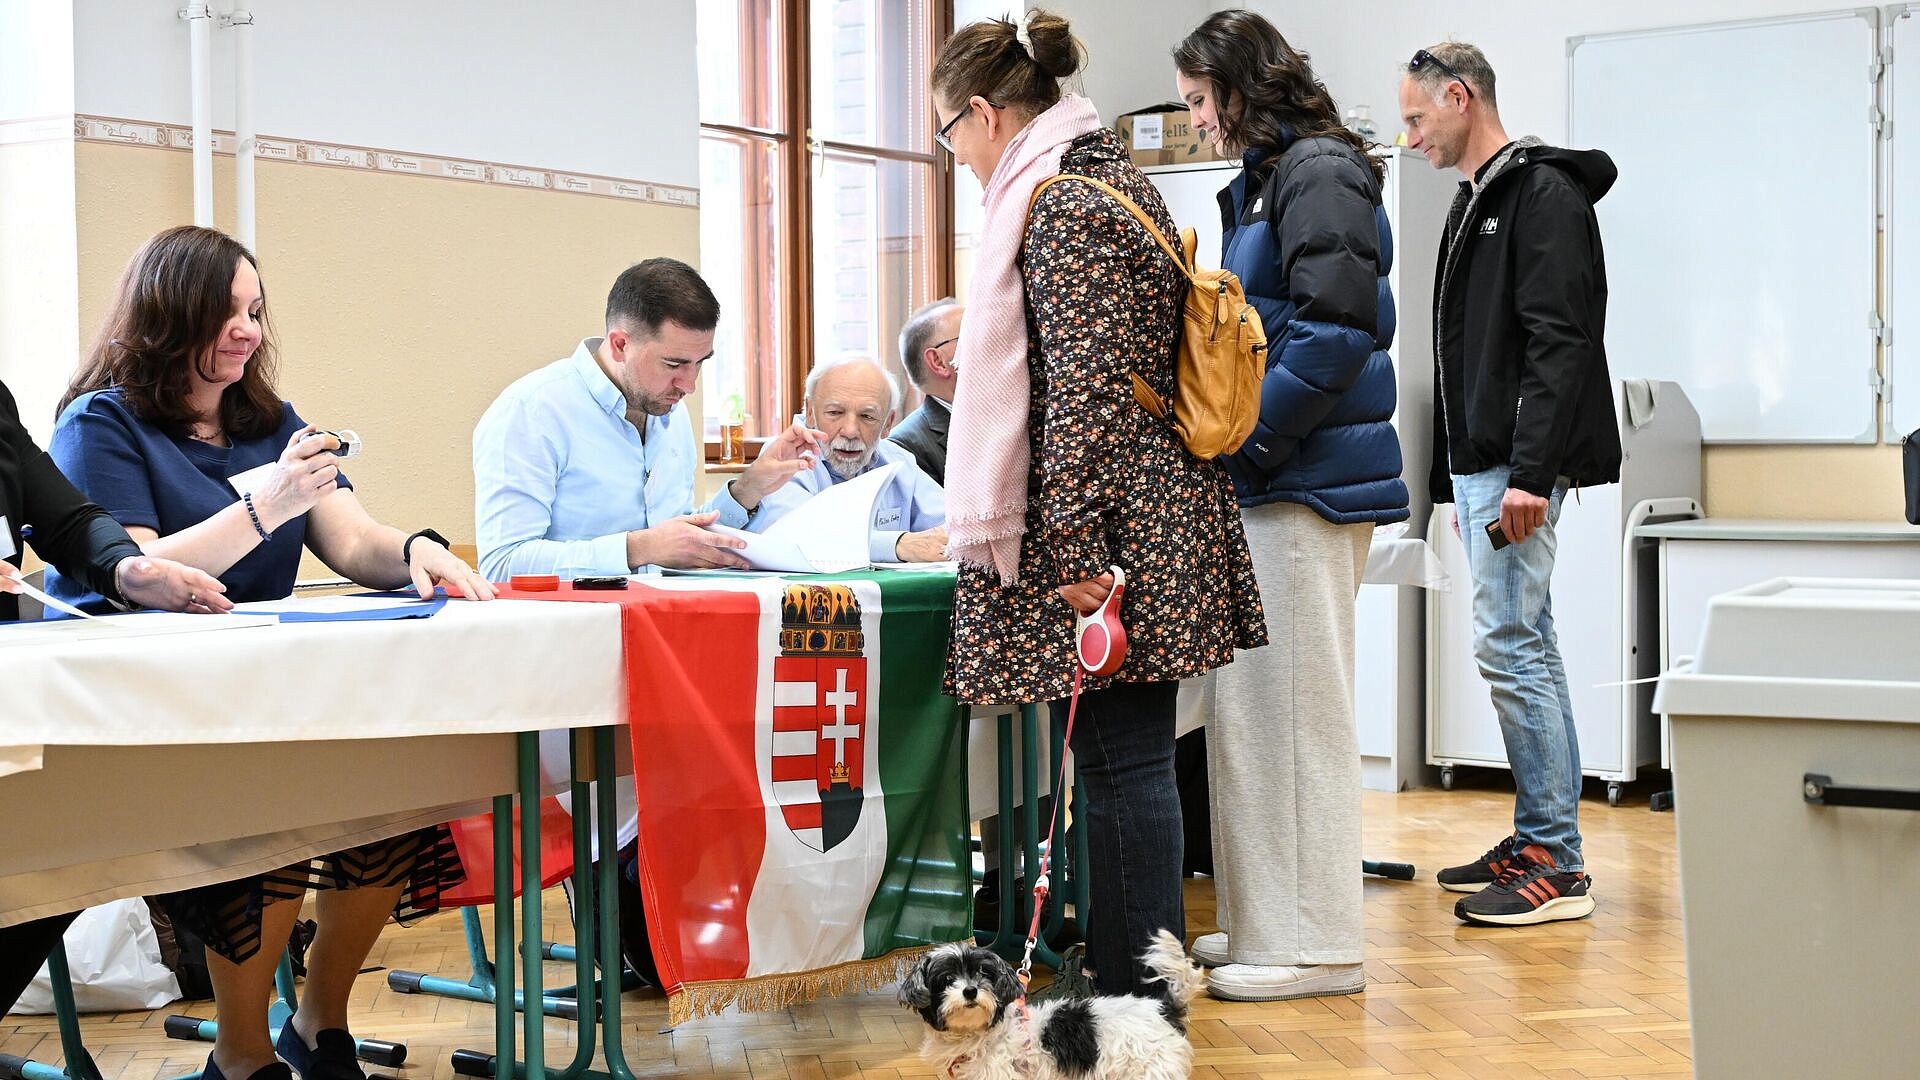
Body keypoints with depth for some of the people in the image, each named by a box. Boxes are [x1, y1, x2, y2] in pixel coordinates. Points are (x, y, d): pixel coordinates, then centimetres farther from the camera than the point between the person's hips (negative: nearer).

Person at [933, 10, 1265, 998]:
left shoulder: (1062, 206, -13)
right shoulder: (1110, 176, 18)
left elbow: (1086, 388, -20)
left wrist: (1074, 548, -20)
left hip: (1108, 520, -10)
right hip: (1155, 509, 10)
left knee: (1124, 760, -5)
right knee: (1121, 759, 12)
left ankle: (1142, 1001, 0)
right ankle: (1121, 984, 20)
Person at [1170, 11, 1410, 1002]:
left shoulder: (1320, 174, -9)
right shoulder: (1258, 185, 20)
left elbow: (1333, 332, -19)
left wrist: (1244, 438, -16)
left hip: (1307, 477, -10)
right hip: (1263, 480, 10)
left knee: (1298, 705, -5)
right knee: (1246, 701, 12)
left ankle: (1318, 945, 2)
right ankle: (1264, 921, 20)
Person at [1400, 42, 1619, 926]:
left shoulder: (1544, 193, -10)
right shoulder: (1475, 206, 20)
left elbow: (1561, 343, -20)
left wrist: (1529, 473, -25)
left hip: (1518, 469, -10)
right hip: (1479, 465, 10)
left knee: (1509, 646, -11)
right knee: (1523, 648, 12)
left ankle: (1557, 865, -6)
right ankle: (1538, 839, 18)